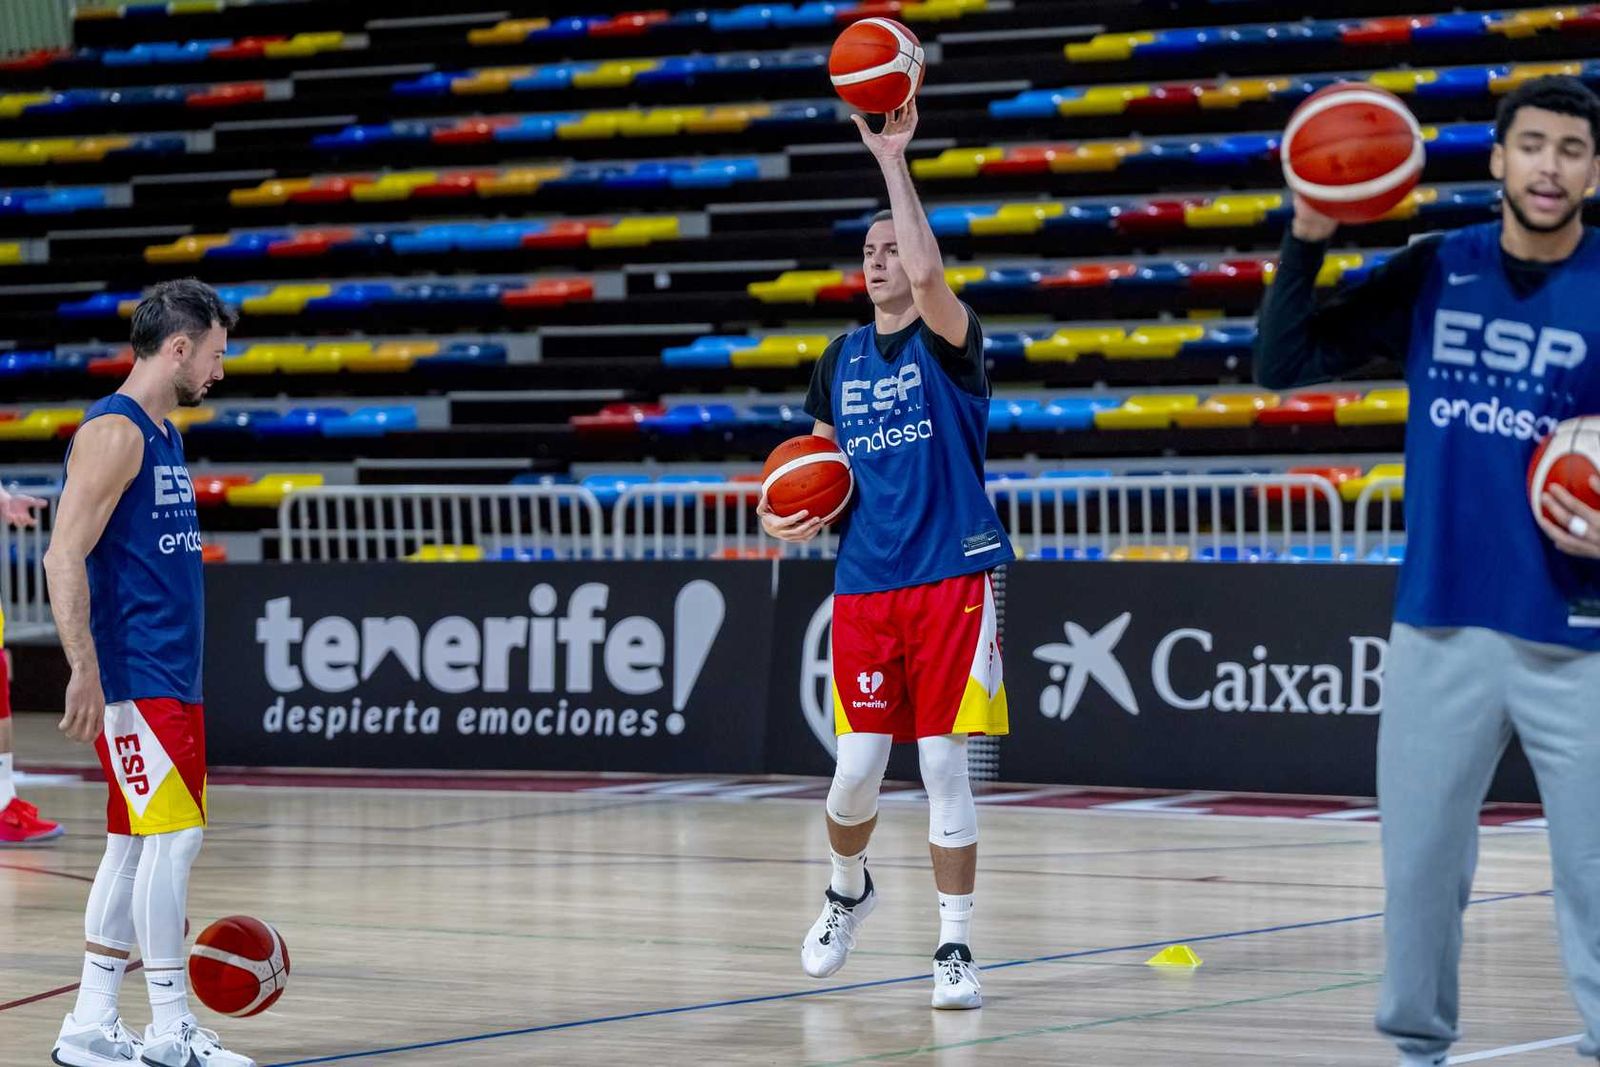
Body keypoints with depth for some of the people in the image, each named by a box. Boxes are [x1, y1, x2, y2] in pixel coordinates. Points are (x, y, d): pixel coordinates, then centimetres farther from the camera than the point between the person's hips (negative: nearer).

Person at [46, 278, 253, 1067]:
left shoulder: (162, 435, 17)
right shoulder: (114, 432, -12)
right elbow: (64, 557, -19)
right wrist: (85, 672, -24)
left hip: (173, 681, 10)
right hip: (135, 682, -10)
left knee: (135, 846, 9)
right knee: (172, 836, -10)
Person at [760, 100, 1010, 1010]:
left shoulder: (949, 343, -3)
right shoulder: (841, 360, 12)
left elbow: (928, 275, -25)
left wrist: (894, 160, -24)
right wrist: (790, 516, 0)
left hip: (951, 580, -4)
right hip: (865, 584, 4)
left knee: (945, 765, -5)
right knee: (857, 771, 2)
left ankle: (956, 946, 3)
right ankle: (849, 889, 33)